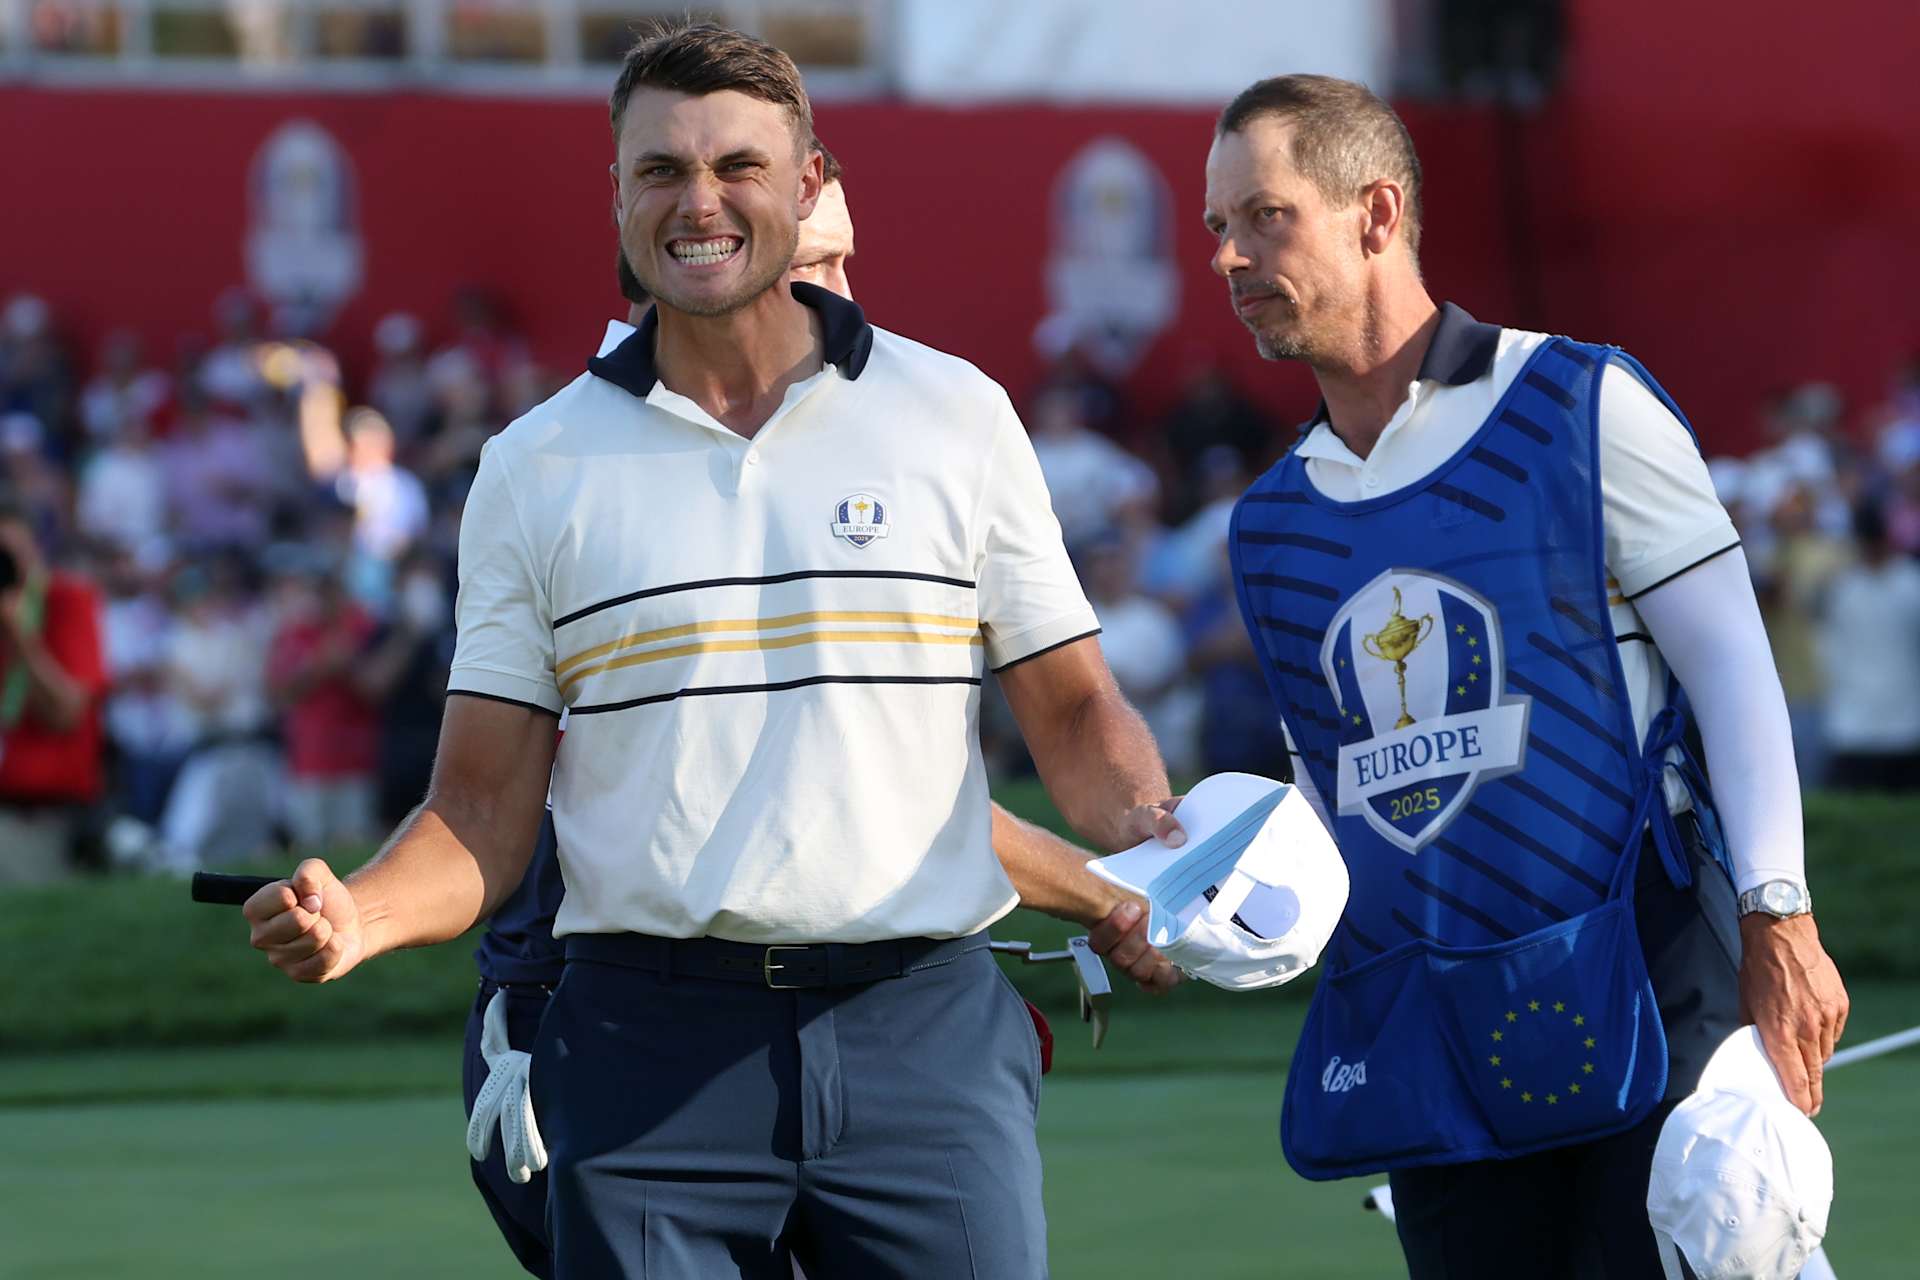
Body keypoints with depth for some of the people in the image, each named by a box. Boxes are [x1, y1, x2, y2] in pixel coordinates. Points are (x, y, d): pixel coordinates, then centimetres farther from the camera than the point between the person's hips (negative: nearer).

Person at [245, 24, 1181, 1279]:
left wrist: (1148, 831, -10)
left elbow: (1073, 712, 11)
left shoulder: (955, 415, 7)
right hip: (648, 1047, 0)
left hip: (923, 1032, 0)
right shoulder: (535, 468, 8)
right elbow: (485, 810, 7)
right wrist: (357, 915, -12)